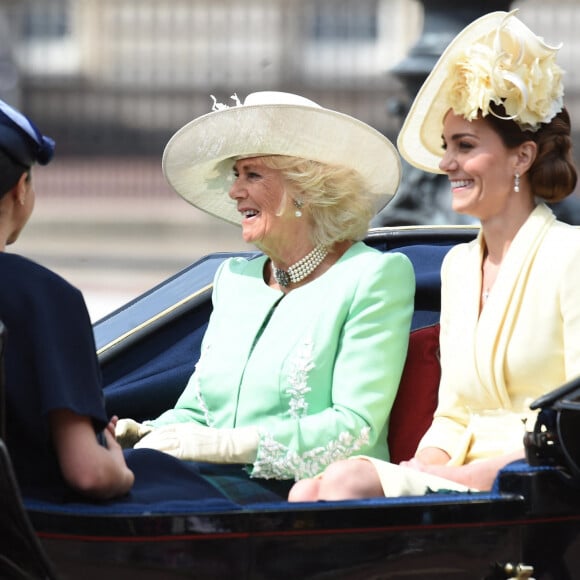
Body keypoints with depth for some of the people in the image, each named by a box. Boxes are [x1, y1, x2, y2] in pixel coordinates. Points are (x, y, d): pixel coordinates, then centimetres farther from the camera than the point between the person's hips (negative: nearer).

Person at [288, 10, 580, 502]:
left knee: (347, 481, -27)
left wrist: (456, 476, -17)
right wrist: (423, 465, -3)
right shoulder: (459, 264, 20)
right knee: (309, 492, -21)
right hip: (464, 479, 7)